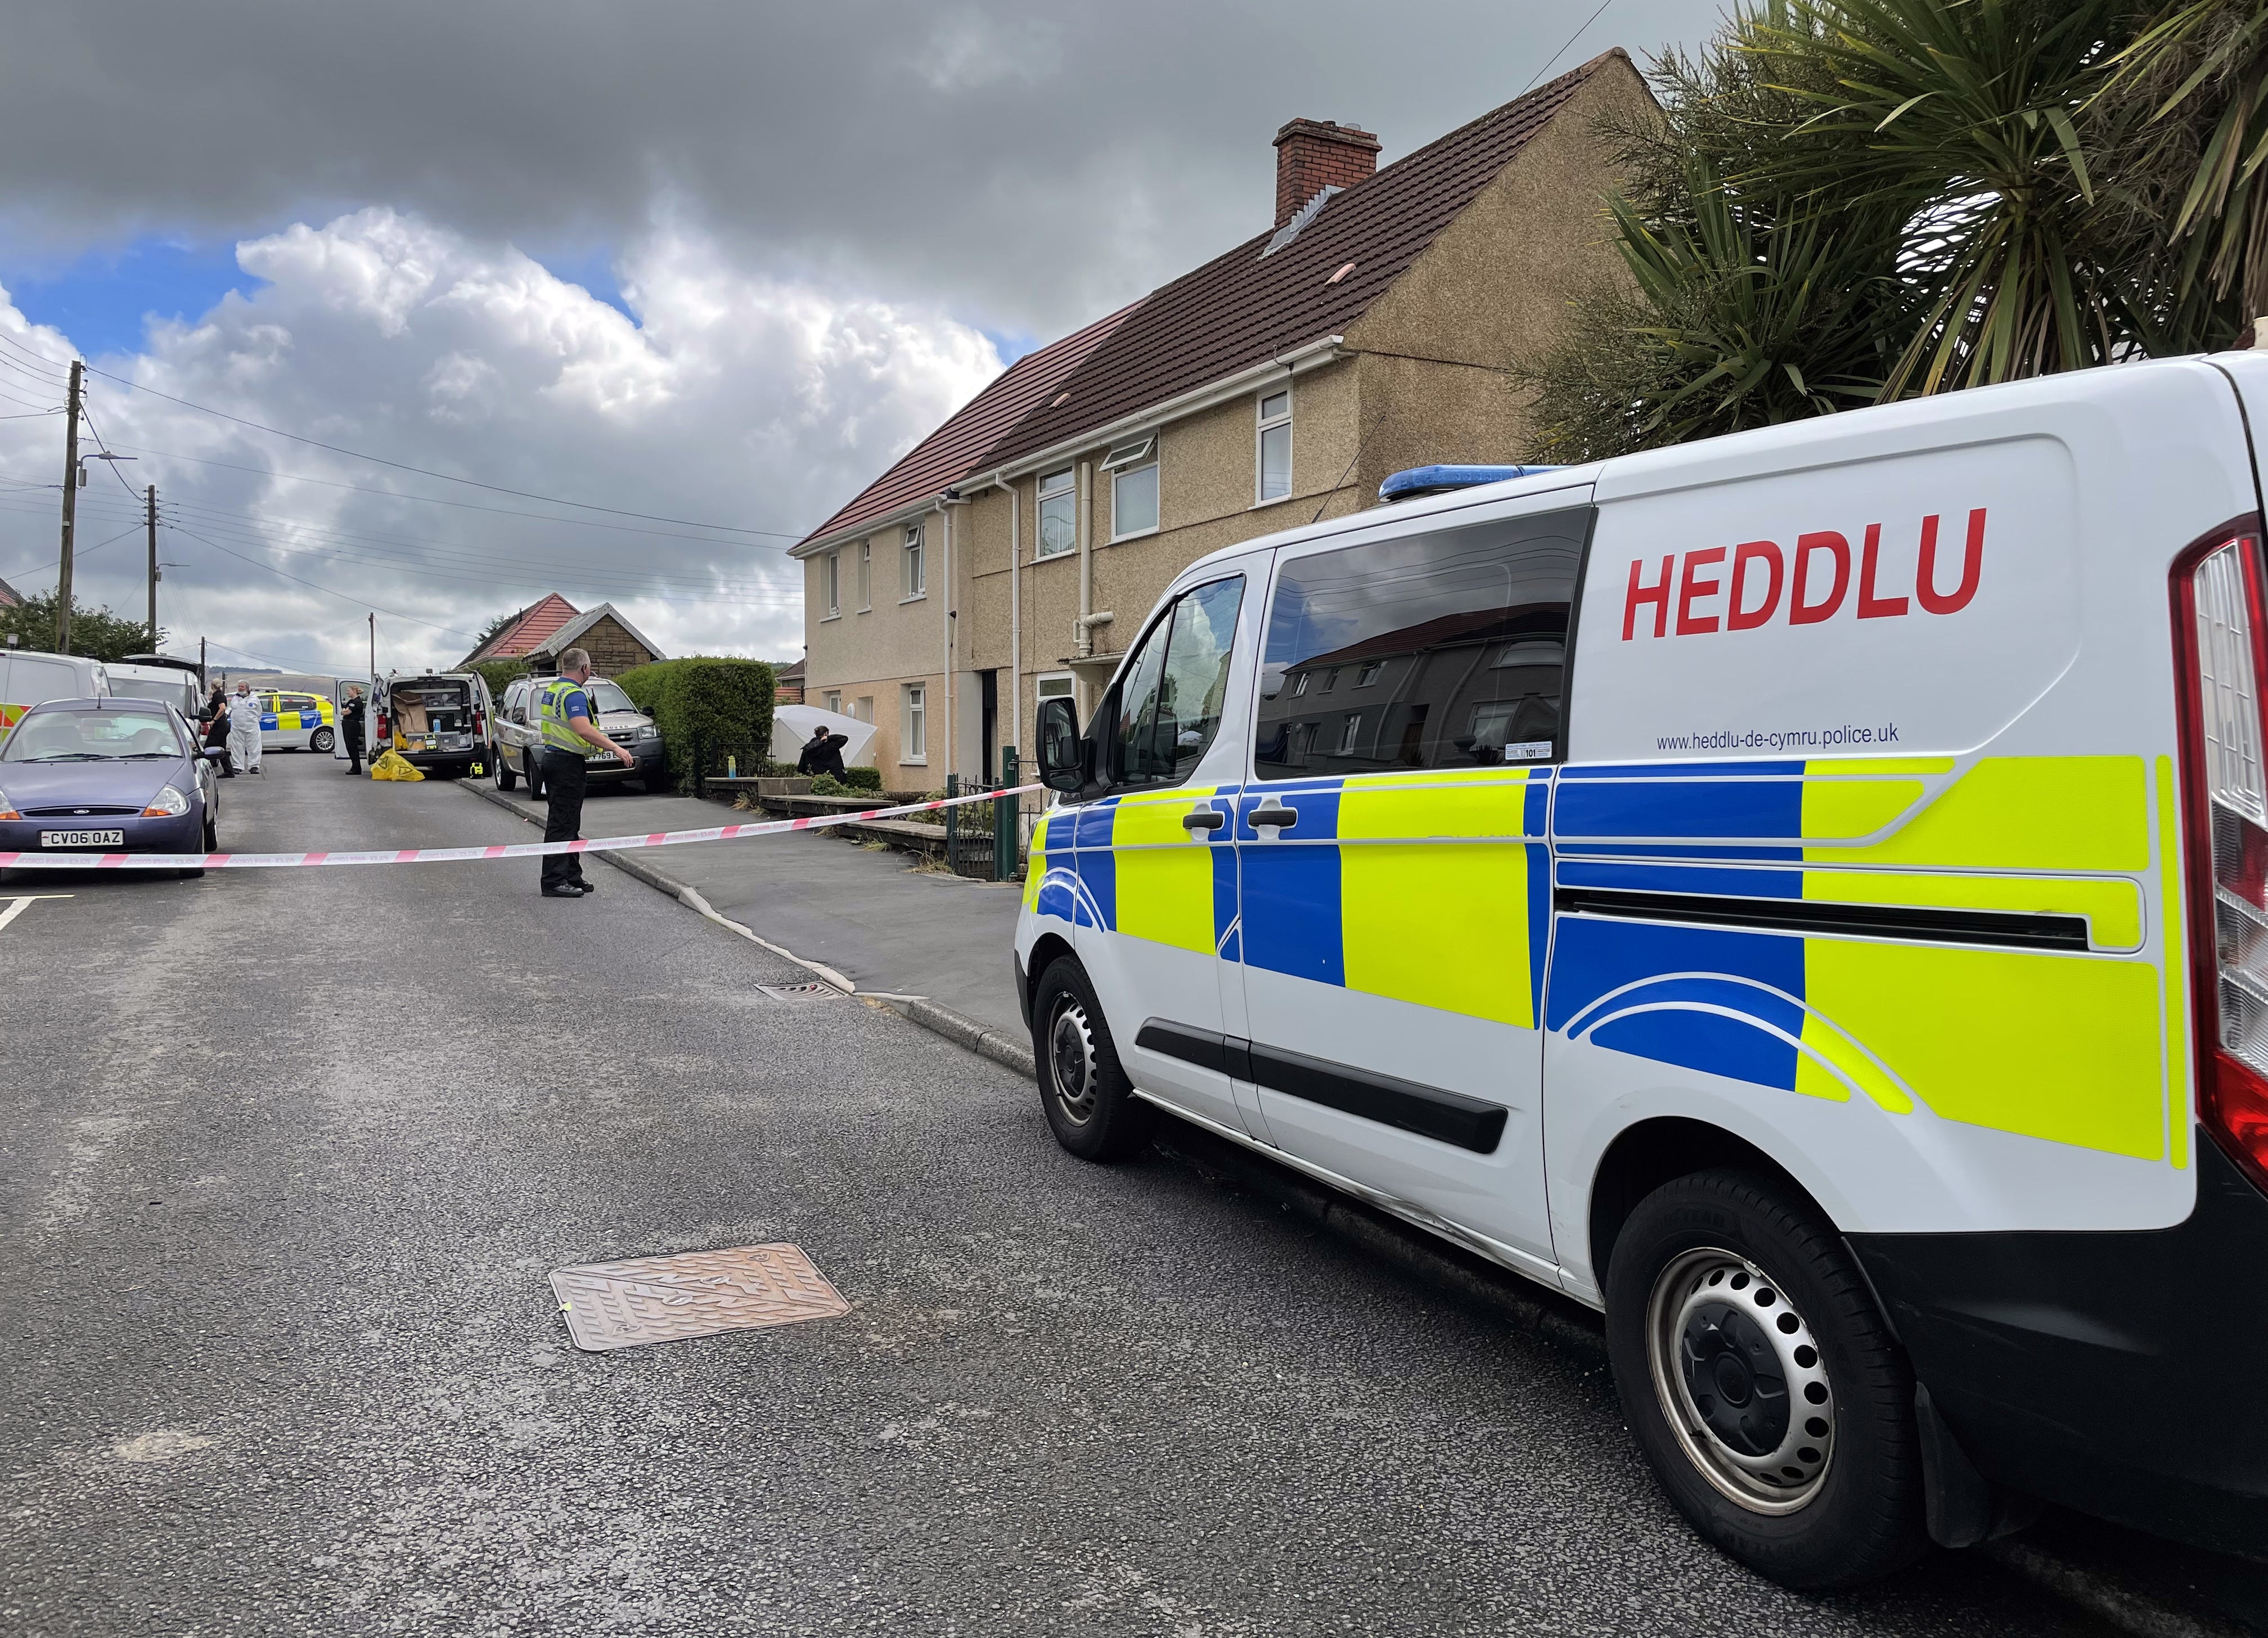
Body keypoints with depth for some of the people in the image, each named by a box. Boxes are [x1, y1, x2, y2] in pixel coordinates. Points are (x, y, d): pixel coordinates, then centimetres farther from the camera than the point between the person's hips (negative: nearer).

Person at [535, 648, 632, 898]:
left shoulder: (550, 690, 14)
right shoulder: (574, 694, -17)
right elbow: (584, 730, -31)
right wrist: (616, 748, -33)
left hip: (552, 757, 10)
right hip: (568, 763, -10)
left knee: (568, 823, 14)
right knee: (562, 824, -8)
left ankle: (572, 877, 20)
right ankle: (554, 882, -7)